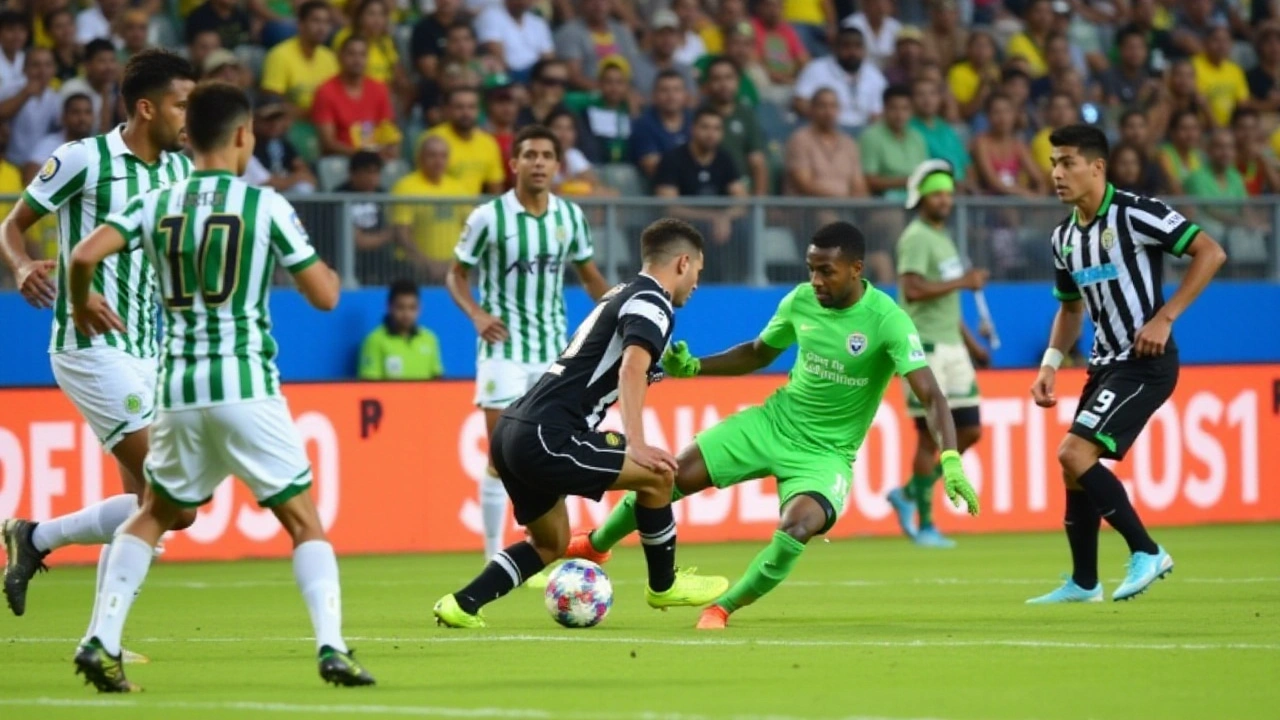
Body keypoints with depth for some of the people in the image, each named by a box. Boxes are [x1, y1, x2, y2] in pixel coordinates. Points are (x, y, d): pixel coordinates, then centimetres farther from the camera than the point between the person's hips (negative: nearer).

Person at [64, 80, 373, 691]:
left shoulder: (157, 204, 5)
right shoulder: (265, 205, -3)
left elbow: (84, 254, -7)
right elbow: (324, 296, -1)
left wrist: (81, 304, 14)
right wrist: (326, 269, 22)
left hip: (179, 389, 3)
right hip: (247, 386, -3)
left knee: (154, 516, 20)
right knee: (303, 521, 5)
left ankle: (100, 643, 8)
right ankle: (332, 649, -8)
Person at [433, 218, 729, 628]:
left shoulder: (620, 297, 23)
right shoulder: (653, 304, -4)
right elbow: (632, 367, -22)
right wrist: (636, 445, -29)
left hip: (512, 430, 10)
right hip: (545, 436, -10)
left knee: (550, 545, 21)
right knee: (656, 475, -2)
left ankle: (461, 605, 12)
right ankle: (663, 586, 13)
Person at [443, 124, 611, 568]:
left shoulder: (570, 215, 2)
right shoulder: (489, 217, -9)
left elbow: (589, 275, 15)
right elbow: (456, 275, 0)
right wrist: (476, 314, -19)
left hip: (554, 350, 4)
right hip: (504, 348, -4)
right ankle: (494, 558, 1)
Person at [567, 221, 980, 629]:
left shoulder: (887, 320, -20)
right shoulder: (801, 301, -4)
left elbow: (930, 396, -26)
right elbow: (758, 354, 15)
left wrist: (950, 460, -41)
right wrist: (694, 367, 1)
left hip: (826, 453, -4)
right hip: (774, 422, 4)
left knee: (797, 526, -33)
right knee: (675, 475, -5)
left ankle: (722, 609, -12)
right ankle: (595, 545, 21)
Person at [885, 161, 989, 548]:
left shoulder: (943, 238, 18)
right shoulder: (917, 238, -10)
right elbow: (913, 289, -24)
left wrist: (971, 343, 23)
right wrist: (962, 281, -19)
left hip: (952, 346, 9)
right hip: (924, 347, -9)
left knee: (969, 432, 7)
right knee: (932, 436, -5)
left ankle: (910, 494, 19)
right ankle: (925, 525, 2)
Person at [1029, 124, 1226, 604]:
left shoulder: (1134, 213, -14)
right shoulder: (1064, 237, 10)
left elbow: (1210, 253, -16)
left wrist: (1164, 317, -20)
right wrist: (1050, 365, 10)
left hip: (1145, 362, -8)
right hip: (1106, 363, 8)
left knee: (1074, 453, -19)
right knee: (1077, 464, 10)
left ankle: (1147, 553, -10)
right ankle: (1083, 584, 23)